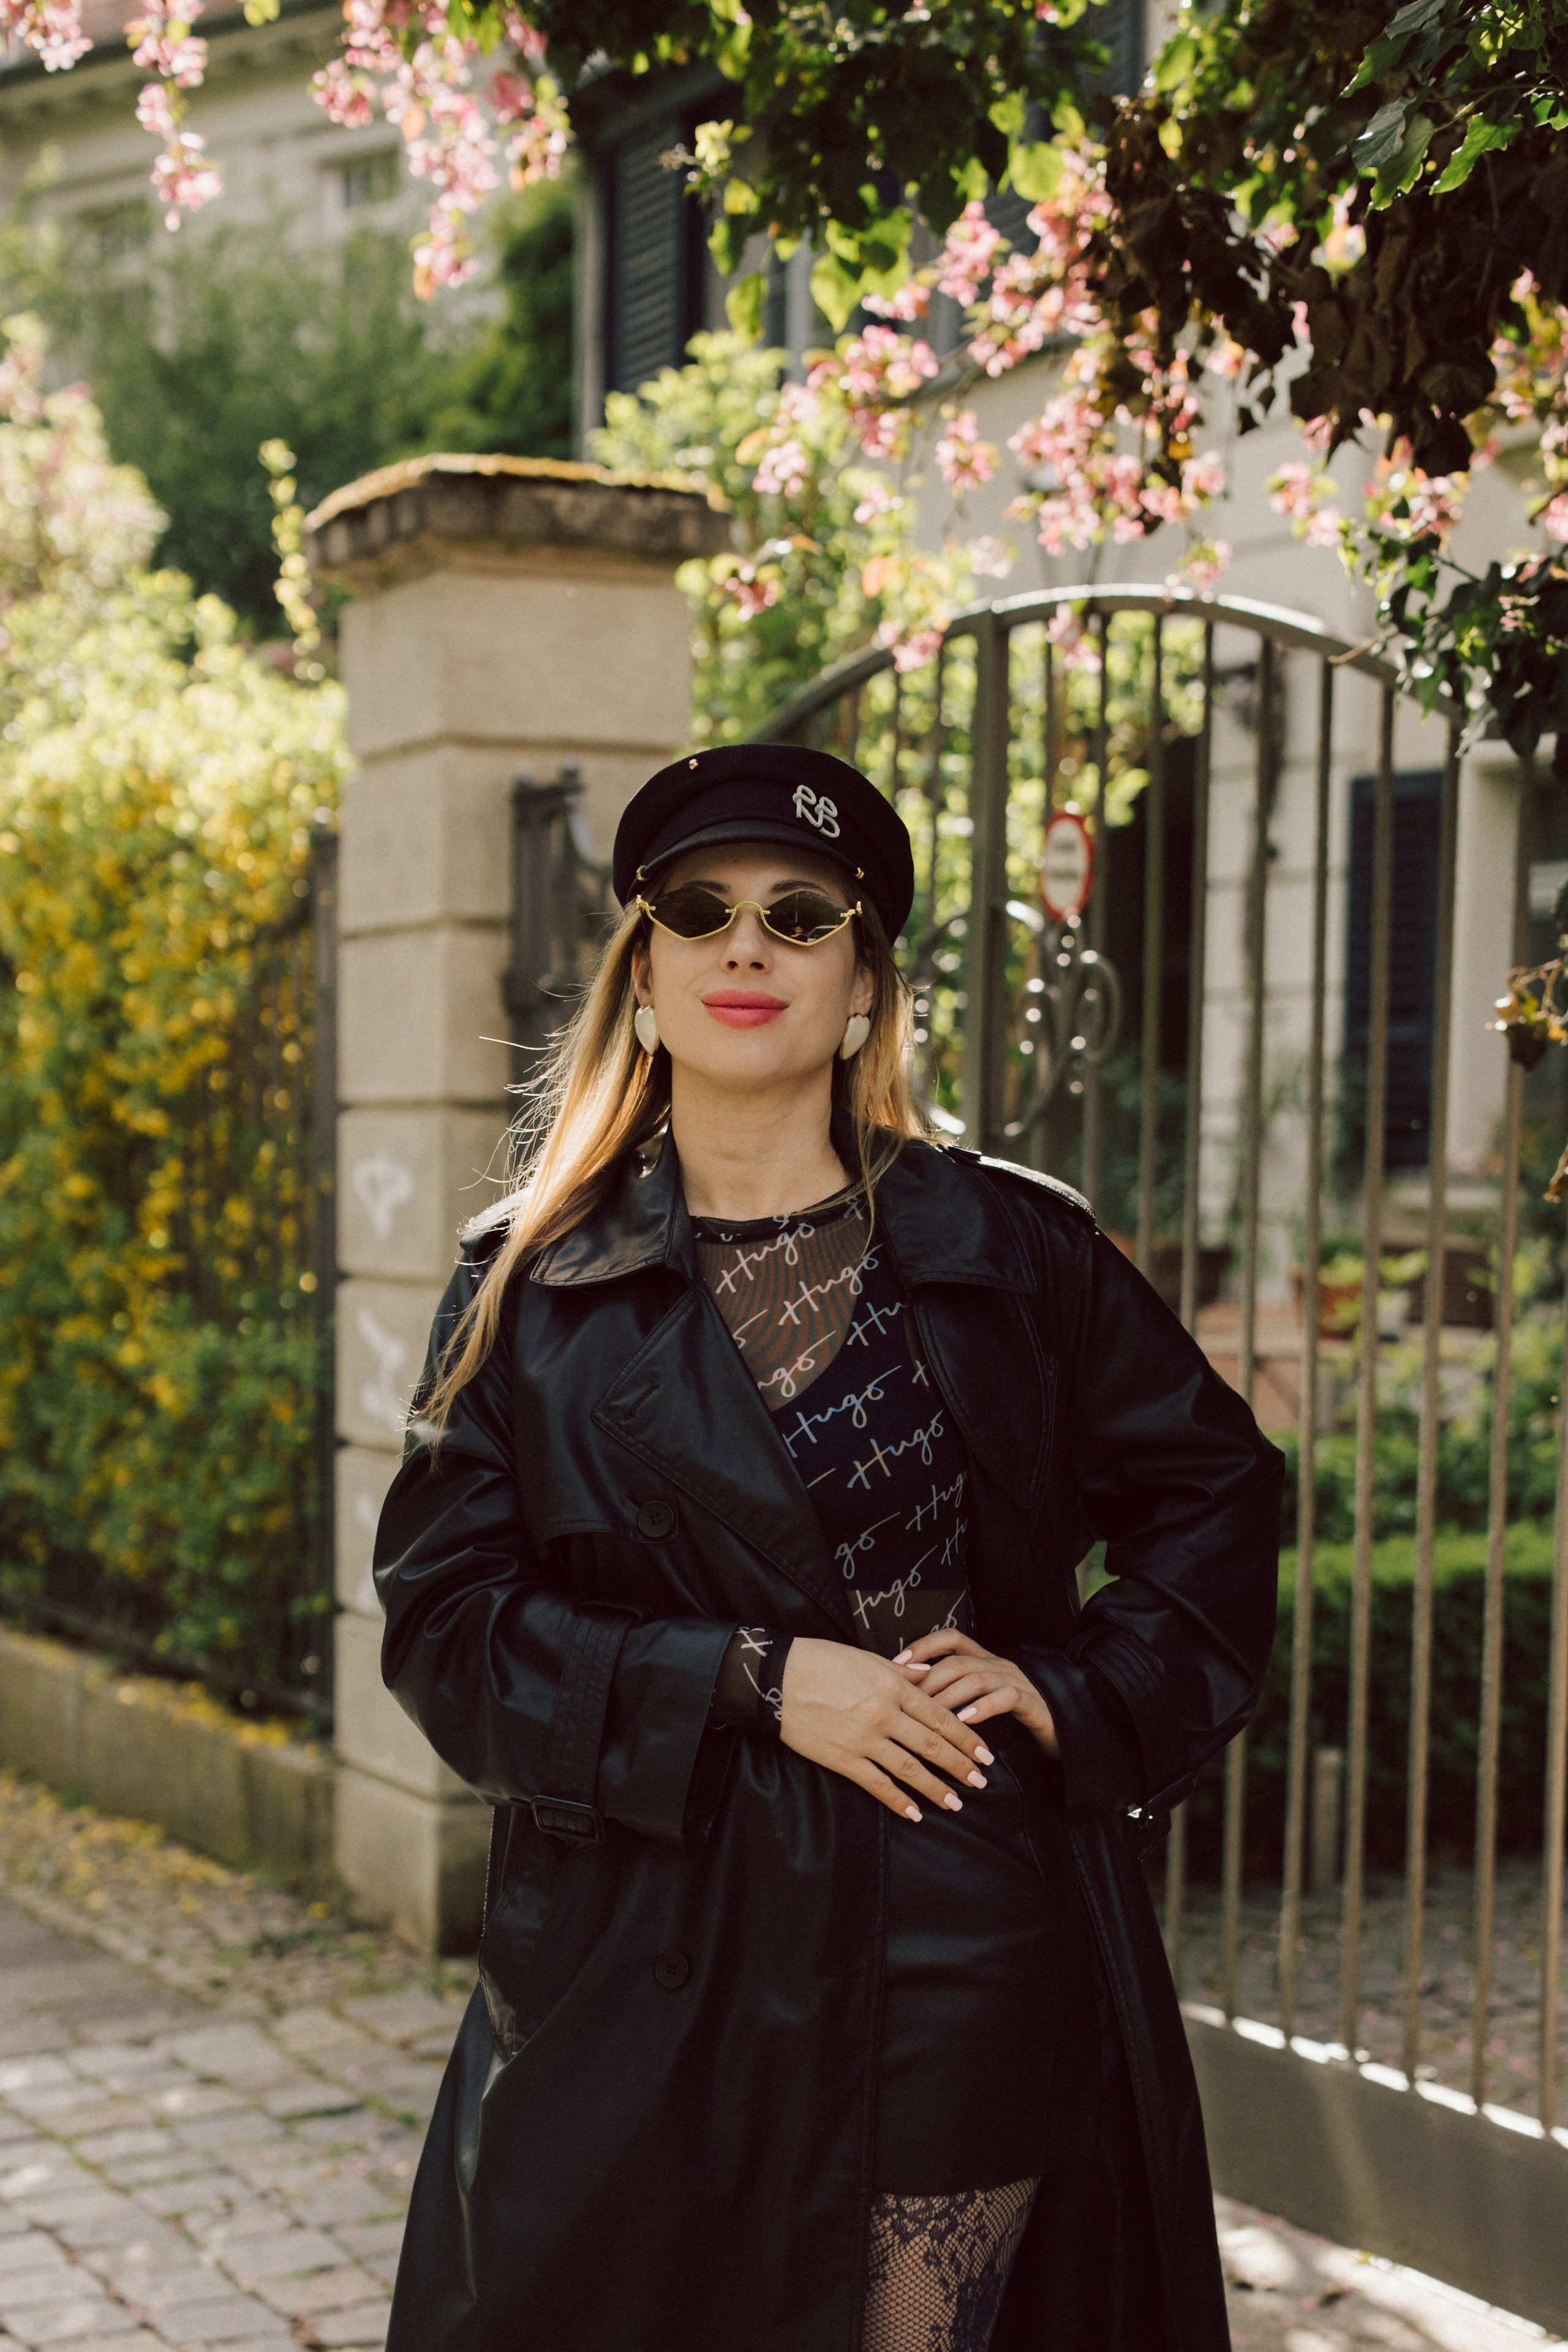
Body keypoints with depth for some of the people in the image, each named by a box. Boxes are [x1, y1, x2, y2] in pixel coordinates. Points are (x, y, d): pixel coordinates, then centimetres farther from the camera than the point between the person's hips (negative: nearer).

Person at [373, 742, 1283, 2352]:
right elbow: (444, 1616, -2)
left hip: (978, 1960, 0)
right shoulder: (534, 1284, 3)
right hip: (660, 1963, 0)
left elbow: (1216, 1494, 12)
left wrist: (1082, 1688, -3)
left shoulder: (1012, 1251, 4)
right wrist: (753, 1680, -12)